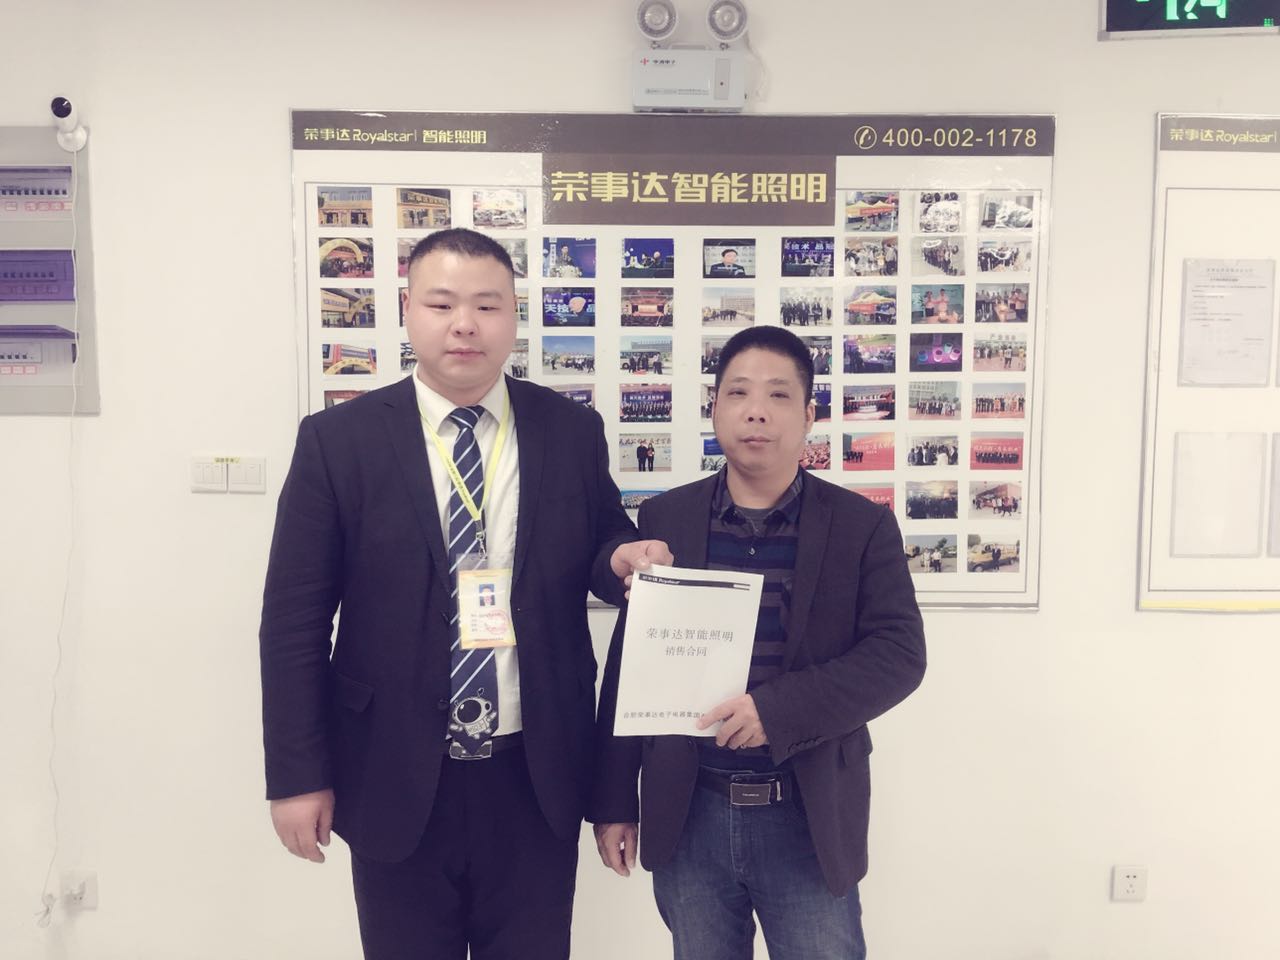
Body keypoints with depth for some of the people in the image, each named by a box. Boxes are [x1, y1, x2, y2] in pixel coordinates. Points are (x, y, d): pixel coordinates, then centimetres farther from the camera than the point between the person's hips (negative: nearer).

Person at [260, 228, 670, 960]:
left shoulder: (573, 432, -1)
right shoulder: (337, 440, -6)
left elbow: (599, 554, 11)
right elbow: (295, 620, -4)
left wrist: (625, 558, -14)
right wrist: (298, 775, -5)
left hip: (536, 777, 2)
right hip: (396, 781, -1)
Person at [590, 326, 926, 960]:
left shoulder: (863, 526, -2)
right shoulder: (665, 519, 1)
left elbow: (899, 654, -9)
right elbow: (629, 666, 4)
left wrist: (778, 708, -23)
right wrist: (612, 798, 4)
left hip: (811, 819, -1)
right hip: (686, 814, 1)